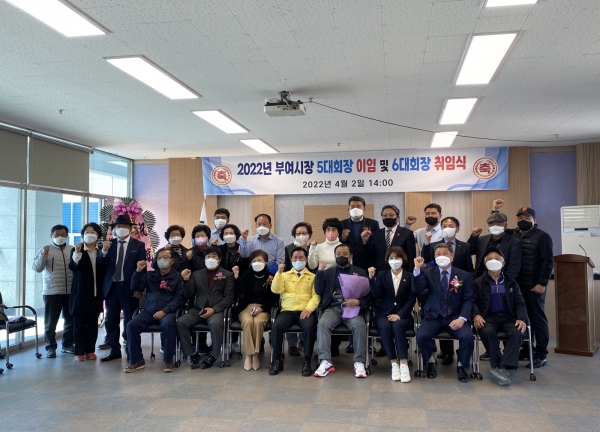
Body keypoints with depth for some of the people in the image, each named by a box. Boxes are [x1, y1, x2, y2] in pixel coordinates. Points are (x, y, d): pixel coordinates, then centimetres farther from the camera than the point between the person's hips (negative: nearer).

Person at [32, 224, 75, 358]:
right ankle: (51, 347, 14)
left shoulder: (72, 249, 8)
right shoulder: (46, 250, 1)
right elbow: (37, 268, -7)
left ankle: (67, 345, 23)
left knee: (71, 320, 11)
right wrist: (43, 255, -21)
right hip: (52, 292, -3)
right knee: (50, 322, 4)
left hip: (71, 291, 3)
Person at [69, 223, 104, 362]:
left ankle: (90, 350, 17)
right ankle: (79, 351, 9)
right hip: (81, 293, -3)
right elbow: (72, 267, -15)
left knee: (93, 323, 9)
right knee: (79, 324, 2)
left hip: (96, 293, 3)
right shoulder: (77, 250, -1)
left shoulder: (101, 251, 6)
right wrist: (77, 252, -27)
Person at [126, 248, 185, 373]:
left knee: (168, 324, -35)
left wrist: (164, 311, -16)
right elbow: (135, 288, 11)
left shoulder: (177, 276, 5)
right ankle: (137, 360, -8)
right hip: (149, 310, 4)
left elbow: (179, 298, -3)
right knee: (132, 324, -22)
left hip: (168, 311, -4)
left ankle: (168, 360, -19)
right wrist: (138, 271, -2)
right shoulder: (149, 275, 18)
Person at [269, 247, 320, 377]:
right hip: (287, 310, 1)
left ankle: (307, 361, -20)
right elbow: (276, 290, 3)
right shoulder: (284, 275, 20)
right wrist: (279, 272, -7)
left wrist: (309, 309, -15)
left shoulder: (313, 277, 15)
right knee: (277, 326, -29)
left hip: (305, 311, -1)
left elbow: (316, 296, 2)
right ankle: (277, 360, -15)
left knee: (310, 326, -34)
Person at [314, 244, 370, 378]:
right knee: (323, 324, -30)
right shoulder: (328, 272, 18)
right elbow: (319, 292, 6)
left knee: (359, 325, -32)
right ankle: (326, 362, -28)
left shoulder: (360, 272, 14)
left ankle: (359, 363, -23)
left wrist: (358, 302, -15)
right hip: (333, 308, 1)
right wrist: (320, 272, -6)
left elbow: (368, 295, 6)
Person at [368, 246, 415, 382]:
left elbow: (412, 300, -1)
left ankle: (404, 364, -33)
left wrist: (399, 314, -14)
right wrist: (371, 278, -19)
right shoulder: (382, 275, 10)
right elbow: (376, 295, -5)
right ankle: (394, 364, -27)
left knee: (397, 326, -34)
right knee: (385, 327, -32)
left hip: (403, 315, -1)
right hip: (384, 314, 1)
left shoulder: (410, 277, 7)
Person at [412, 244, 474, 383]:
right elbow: (416, 290, -10)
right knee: (421, 336, -27)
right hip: (433, 317, 0)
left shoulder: (463, 275, 5)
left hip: (455, 317, 0)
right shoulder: (428, 273, 4)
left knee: (468, 336, -28)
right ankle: (431, 362, 6)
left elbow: (468, 300, 0)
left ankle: (461, 366, 3)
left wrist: (462, 318, -17)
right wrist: (417, 269, -23)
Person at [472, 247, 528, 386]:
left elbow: (520, 303, 9)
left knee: (517, 332, -31)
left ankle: (502, 367, -30)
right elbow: (472, 301, 3)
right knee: (487, 332, -35)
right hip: (488, 317, -1)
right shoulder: (478, 283, 13)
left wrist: (522, 318, -11)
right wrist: (476, 315, -18)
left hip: (508, 317, 2)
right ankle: (498, 366, -22)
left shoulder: (511, 282, 17)